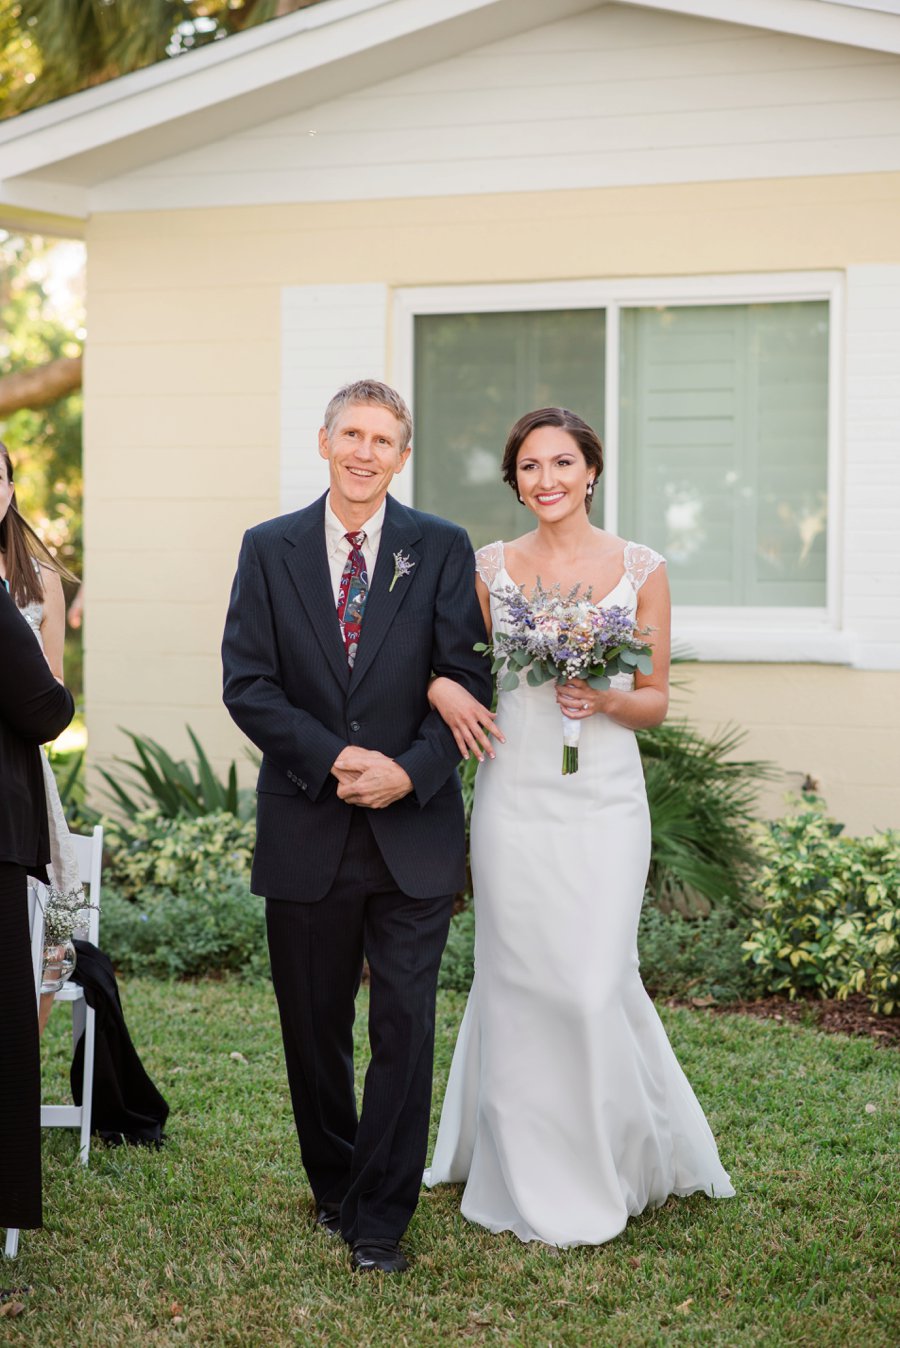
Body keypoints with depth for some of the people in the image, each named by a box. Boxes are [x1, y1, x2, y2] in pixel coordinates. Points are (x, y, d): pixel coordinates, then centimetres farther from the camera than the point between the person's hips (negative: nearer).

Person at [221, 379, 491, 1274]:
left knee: (405, 1027, -1)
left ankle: (380, 1216, 10)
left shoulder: (442, 550, 3)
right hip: (306, 831, 1)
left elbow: (465, 680, -2)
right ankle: (334, 1186, 31)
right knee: (314, 1026, 12)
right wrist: (336, 759, -15)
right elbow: (246, 683, -3)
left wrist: (410, 771, -17)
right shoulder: (269, 549, 4)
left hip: (414, 829, -1)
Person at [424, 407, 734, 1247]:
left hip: (603, 799, -1)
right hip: (514, 794, 2)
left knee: (596, 980, -6)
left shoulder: (640, 570, 3)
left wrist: (606, 699, -14)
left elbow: (656, 699, 6)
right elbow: (454, 662, 14)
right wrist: (441, 687, -8)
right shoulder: (491, 569, 6)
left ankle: (613, 1164, 16)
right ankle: (528, 1179, 18)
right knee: (517, 980, 4)